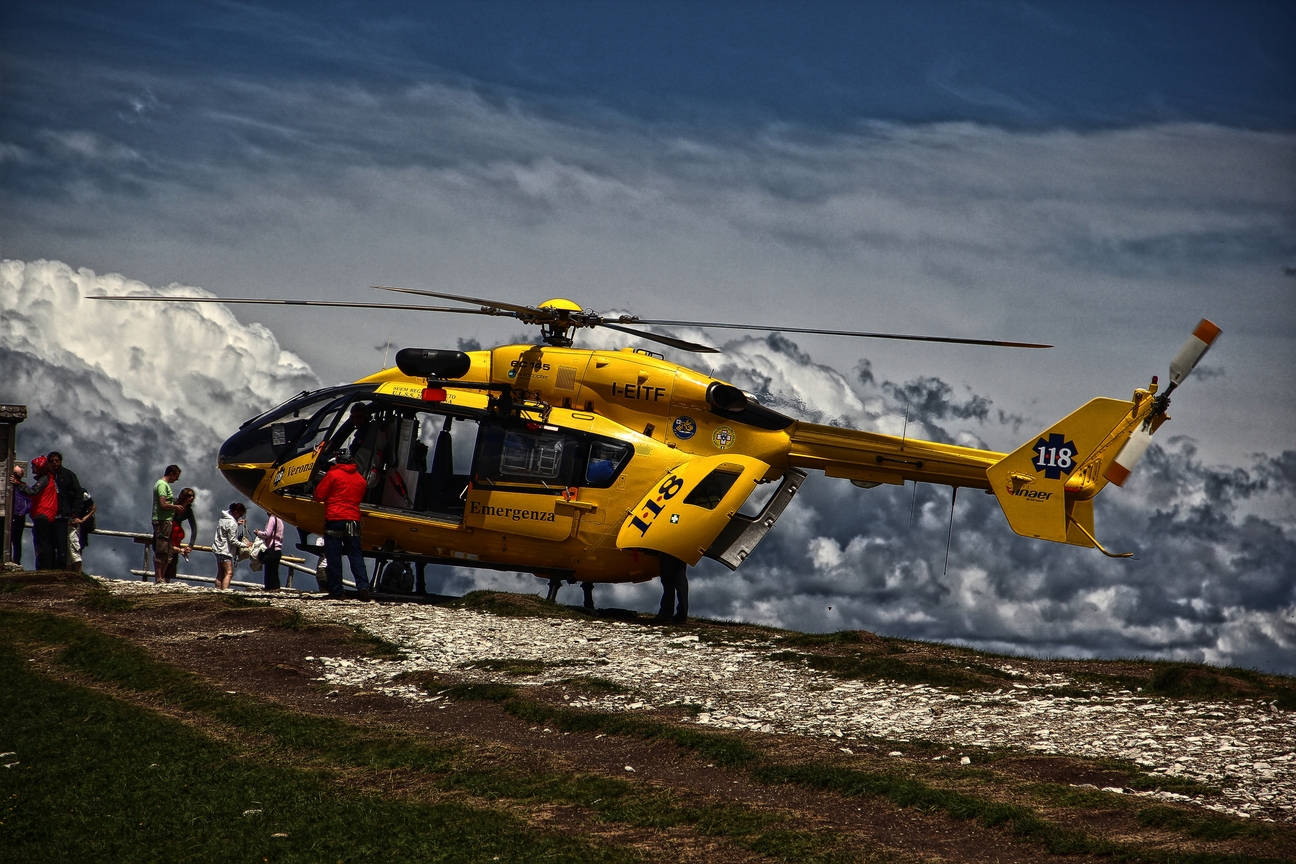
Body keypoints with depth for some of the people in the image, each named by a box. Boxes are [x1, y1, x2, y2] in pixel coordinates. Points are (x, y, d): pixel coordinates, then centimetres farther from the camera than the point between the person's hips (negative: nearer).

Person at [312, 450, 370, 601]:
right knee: (356, 556, 4)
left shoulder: (333, 475, -5)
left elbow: (319, 495, -2)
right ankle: (363, 586, -11)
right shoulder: (360, 479, 11)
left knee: (334, 557, 0)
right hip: (353, 519, 4)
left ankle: (336, 591, -1)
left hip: (334, 519, -4)